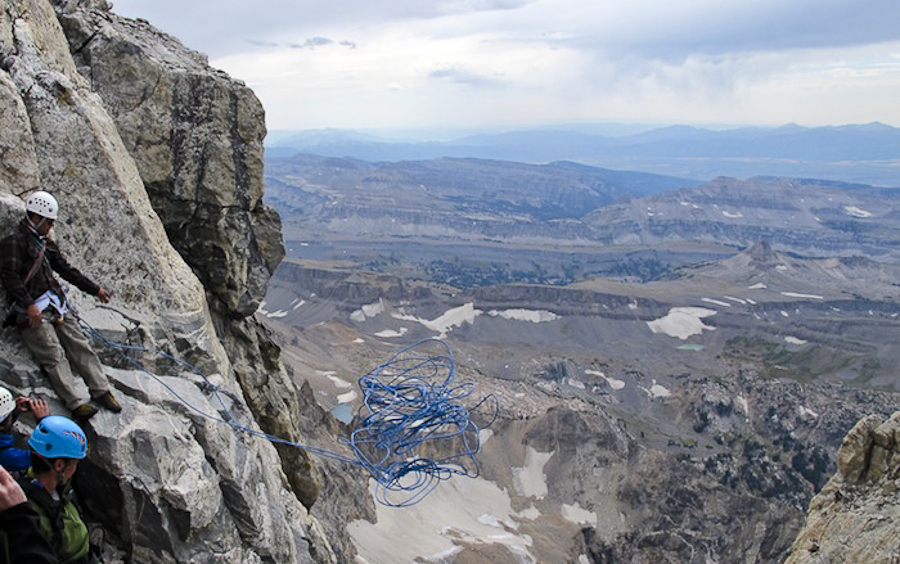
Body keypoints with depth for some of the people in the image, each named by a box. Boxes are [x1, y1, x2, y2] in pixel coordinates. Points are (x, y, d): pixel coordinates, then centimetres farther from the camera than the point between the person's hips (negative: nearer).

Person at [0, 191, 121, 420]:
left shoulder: (45, 242, 20)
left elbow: (66, 269, 26)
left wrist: (95, 289, 26)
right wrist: (29, 305, -28)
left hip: (55, 304, 8)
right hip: (32, 311, -8)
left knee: (79, 344, -1)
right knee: (55, 356, -14)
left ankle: (101, 390, 1)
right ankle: (76, 403, -20)